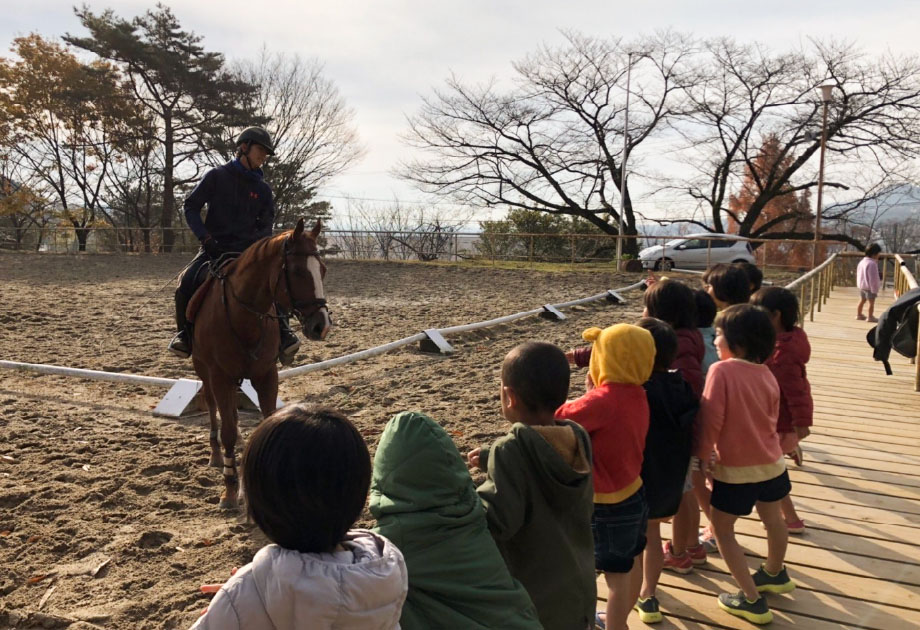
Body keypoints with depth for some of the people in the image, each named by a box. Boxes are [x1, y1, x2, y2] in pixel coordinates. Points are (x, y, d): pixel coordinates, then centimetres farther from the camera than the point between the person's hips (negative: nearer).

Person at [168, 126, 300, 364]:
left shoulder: (262, 189, 10)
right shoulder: (216, 177, 3)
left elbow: (266, 225, 11)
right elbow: (191, 207, 2)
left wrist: (253, 242, -10)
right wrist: (206, 238, -11)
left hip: (247, 251, 2)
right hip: (214, 248, -1)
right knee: (187, 281, -24)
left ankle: (282, 334, -13)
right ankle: (184, 334, -2)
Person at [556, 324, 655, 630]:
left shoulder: (603, 401, -29)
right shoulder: (636, 394, -3)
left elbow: (556, 420, -28)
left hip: (610, 505, -9)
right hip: (634, 493, 9)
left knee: (616, 577, 8)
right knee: (632, 564, 25)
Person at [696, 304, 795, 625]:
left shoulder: (721, 370, -21)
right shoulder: (767, 374, -1)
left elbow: (711, 418, -22)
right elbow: (771, 419, 10)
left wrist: (703, 454, -8)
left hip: (736, 468, -7)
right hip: (771, 462, 7)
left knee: (722, 529, 10)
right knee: (773, 519, 26)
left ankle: (752, 600, 13)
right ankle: (774, 574, 51)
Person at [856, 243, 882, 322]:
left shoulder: (862, 261, 7)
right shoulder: (872, 264, -22)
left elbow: (859, 274, 15)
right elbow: (873, 278, -22)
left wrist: (859, 285, 22)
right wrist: (874, 289, -17)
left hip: (861, 286, 9)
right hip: (869, 287, -9)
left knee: (862, 300, 19)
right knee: (871, 302, 1)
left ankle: (859, 314, 27)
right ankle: (870, 317, 5)